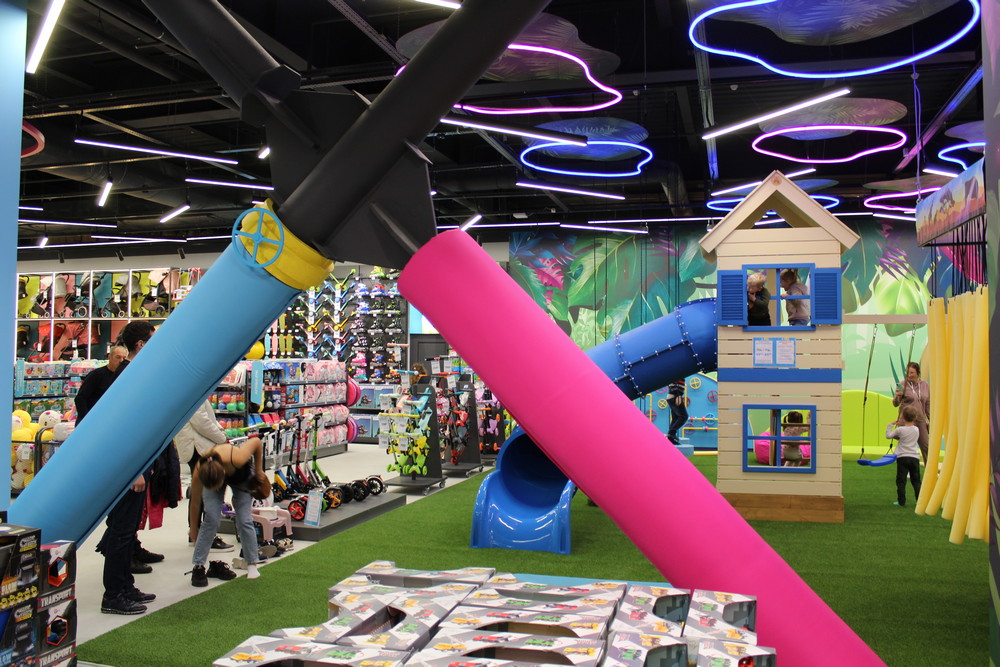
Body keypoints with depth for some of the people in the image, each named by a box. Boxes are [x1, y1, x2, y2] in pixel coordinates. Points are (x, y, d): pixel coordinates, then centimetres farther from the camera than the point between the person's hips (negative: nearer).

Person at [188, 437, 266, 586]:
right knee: (212, 519, -18)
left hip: (242, 475, -1)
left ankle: (252, 565, 4)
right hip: (212, 476, 1)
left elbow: (256, 441, -25)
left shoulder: (236, 459, -45)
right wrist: (193, 529, -3)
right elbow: (195, 503, -17)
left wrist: (258, 470, -14)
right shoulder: (199, 473, -36)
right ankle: (198, 567, -8)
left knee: (244, 520, -10)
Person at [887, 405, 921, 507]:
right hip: (914, 457, 4)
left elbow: (888, 435, 1)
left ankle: (901, 501, -1)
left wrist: (890, 425, 11)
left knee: (901, 481, 0)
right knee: (916, 480, 11)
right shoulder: (916, 429, 6)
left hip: (902, 457, -4)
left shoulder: (900, 430, -8)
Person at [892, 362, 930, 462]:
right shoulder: (903, 385, -5)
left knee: (925, 445, 8)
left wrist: (931, 419, 13)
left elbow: (928, 404, 14)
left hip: (921, 420, 4)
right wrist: (897, 396, -28)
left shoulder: (925, 385, 7)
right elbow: (895, 404, -7)